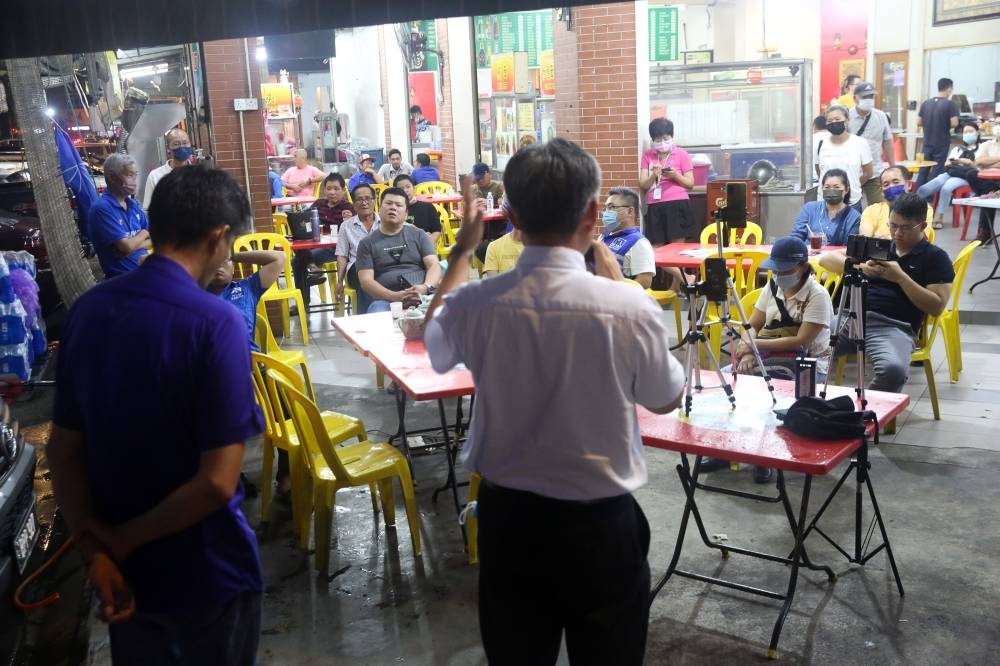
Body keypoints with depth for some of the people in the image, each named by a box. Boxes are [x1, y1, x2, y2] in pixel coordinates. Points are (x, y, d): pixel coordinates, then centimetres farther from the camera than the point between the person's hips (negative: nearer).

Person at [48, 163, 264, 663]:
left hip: (122, 567, 6)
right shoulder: (215, 323, -24)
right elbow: (217, 482, -26)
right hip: (205, 573, -5)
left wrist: (95, 549, -6)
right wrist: (124, 541, -13)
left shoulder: (88, 310, -4)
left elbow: (62, 450, -1)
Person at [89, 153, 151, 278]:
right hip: (122, 278, -7)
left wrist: (134, 244, -9)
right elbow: (126, 247, -17)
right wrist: (143, 234, 2)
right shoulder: (102, 208, -12)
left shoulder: (133, 204, 11)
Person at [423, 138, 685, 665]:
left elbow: (436, 351, 10)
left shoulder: (476, 304, -16)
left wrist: (461, 253, 18)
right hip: (600, 523, -2)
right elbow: (666, 400, -2)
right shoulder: (629, 307, -23)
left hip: (506, 516, 3)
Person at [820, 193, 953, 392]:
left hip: (894, 327, -3)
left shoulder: (935, 258, 12)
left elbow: (937, 306, 1)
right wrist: (859, 267, -4)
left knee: (894, 369, -37)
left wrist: (901, 277, -7)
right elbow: (826, 259, 15)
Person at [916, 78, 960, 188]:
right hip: (942, 143, -4)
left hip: (927, 143, 4)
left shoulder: (925, 103, 3)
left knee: (923, 170, 10)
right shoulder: (950, 104, -10)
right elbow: (954, 123, -16)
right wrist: (946, 125, 5)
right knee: (937, 171, 2)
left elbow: (919, 123, 6)